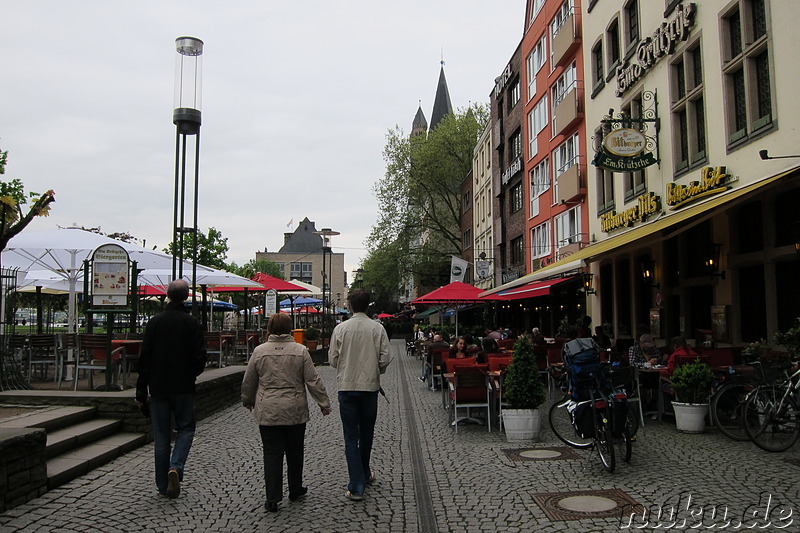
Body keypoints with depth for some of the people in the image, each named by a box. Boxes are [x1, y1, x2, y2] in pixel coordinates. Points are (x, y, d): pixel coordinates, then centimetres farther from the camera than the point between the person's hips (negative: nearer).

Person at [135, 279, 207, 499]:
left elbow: (144, 357, -1)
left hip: (158, 388, 2)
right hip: (183, 387, -2)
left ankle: (163, 486, 14)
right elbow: (200, 357, -8)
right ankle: (175, 467, -11)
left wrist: (141, 390, 4)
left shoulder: (154, 322, 0)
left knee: (161, 435, 9)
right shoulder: (192, 323, -6)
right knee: (185, 428, 12)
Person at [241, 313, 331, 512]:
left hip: (268, 412, 0)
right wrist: (324, 404, 6)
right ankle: (295, 490, 29)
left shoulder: (259, 351, -2)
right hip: (295, 411, 0)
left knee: (272, 453, 4)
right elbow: (313, 381, -3)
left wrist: (248, 400, 26)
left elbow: (248, 382, 8)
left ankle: (272, 498, 2)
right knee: (295, 452, 15)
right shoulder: (300, 351, -4)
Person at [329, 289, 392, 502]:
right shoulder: (377, 329, -6)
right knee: (366, 434, 19)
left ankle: (356, 487, 0)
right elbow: (385, 359, -6)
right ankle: (365, 473, 37)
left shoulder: (341, 328, -6)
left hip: (347, 387, -1)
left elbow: (333, 359, -3)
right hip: (370, 386, 1)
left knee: (351, 437, 3)